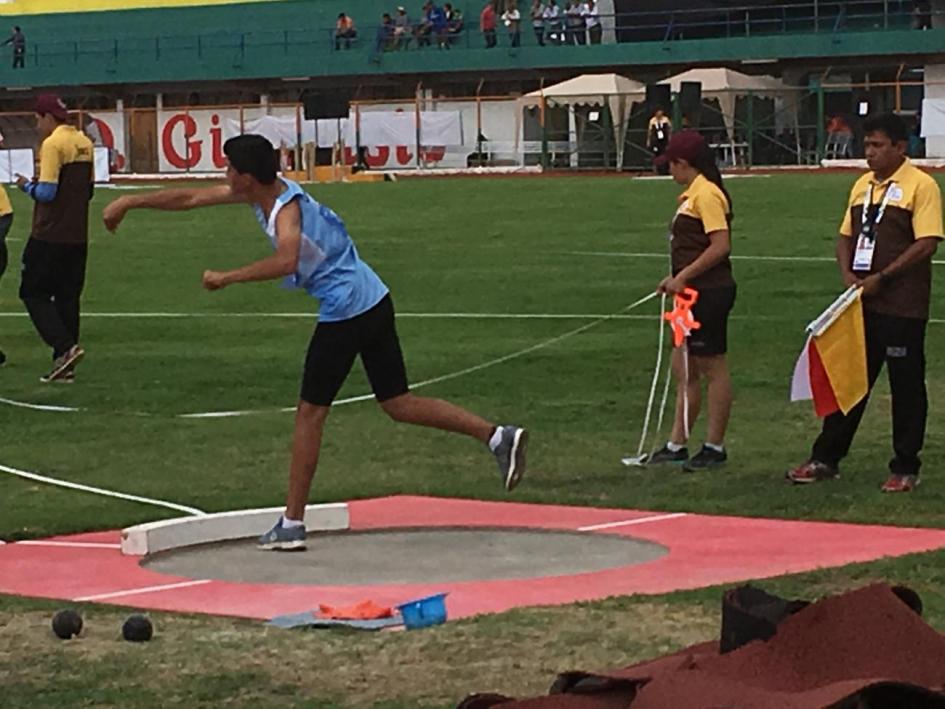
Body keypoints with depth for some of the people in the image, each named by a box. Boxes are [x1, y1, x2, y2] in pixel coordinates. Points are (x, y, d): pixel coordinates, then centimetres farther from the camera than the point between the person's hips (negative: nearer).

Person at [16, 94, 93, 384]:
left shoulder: (53, 144, -14)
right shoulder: (84, 143, 10)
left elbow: (46, 192, -19)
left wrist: (26, 185, -1)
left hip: (50, 237, -7)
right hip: (77, 237, 7)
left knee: (34, 294, 2)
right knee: (67, 298, 10)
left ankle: (65, 347, -14)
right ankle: (64, 365, 10)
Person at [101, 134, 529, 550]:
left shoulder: (286, 208, -18)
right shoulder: (259, 192, 9)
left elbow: (286, 261, -39)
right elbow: (189, 199, 17)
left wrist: (227, 278, -32)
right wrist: (131, 203, 21)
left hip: (345, 311, -9)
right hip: (374, 301, 9)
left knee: (310, 413, 0)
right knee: (397, 404, 10)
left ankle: (292, 525, 5)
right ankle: (497, 437, -1)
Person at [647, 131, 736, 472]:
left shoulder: (706, 195, -16)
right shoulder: (692, 195, 13)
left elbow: (720, 246, -22)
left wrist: (683, 276, -20)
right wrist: (676, 281, 13)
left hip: (709, 292, -10)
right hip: (694, 294, 10)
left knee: (712, 368, -1)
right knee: (683, 368, 13)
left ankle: (714, 447, 7)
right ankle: (677, 444, 20)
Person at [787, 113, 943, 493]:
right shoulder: (862, 185, 14)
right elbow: (846, 236, 19)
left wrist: (881, 279, -16)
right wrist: (848, 274, 0)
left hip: (902, 307, -7)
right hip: (861, 305, 7)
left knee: (906, 386, 1)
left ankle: (906, 469, 9)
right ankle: (826, 458, 17)